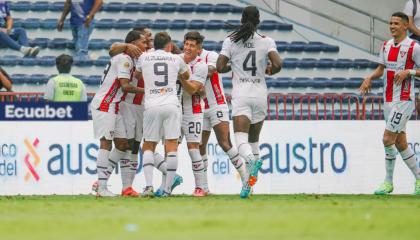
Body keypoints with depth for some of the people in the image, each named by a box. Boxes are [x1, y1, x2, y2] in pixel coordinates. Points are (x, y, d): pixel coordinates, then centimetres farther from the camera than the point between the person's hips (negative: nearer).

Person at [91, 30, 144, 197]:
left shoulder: (126, 59, 18)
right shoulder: (125, 59, -13)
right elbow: (125, 86, -18)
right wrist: (145, 91, -9)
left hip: (113, 106, 10)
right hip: (104, 106, -10)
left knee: (122, 145, 9)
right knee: (106, 143, -10)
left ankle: (101, 182, 11)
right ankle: (102, 188, -11)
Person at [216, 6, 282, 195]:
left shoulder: (231, 41, 1)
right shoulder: (267, 41, 1)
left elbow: (220, 67, -4)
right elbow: (277, 65, -11)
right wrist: (270, 70, 12)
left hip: (240, 93, -2)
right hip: (260, 93, 2)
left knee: (241, 138, -13)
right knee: (254, 139, 16)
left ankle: (251, 160, -44)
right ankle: (251, 178, 14)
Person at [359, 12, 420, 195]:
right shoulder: (386, 46, 12)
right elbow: (381, 69, 21)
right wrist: (370, 78, 4)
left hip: (403, 100, -7)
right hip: (388, 99, 7)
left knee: (388, 139, -12)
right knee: (400, 142, 10)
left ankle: (388, 182, -1)